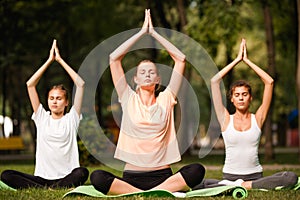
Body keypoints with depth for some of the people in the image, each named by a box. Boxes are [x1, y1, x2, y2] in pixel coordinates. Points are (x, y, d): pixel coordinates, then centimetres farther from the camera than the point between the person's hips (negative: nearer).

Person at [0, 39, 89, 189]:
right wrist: (49, 60, 11)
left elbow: (80, 84, 3)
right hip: (42, 177, 2)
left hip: (66, 176, -2)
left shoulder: (71, 119, 10)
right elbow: (30, 84, 10)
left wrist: (60, 60, 7)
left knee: (82, 173, -36)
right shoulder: (42, 118, 15)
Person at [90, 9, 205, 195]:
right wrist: (141, 32, 8)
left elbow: (181, 59, 9)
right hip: (132, 177, 0)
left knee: (197, 170, -29)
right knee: (97, 177, -31)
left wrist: (154, 33, 11)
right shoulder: (129, 99, 10)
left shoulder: (165, 99, 12)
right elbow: (114, 58, 4)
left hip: (163, 176, 1)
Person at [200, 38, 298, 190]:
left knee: (291, 177, -28)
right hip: (229, 176, -2)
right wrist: (237, 60, 8)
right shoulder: (226, 119, 7)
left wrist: (247, 60, 9)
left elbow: (269, 82, 5)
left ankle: (243, 186, -25)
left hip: (255, 176, 2)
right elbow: (214, 81, 2)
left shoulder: (257, 119, 9)